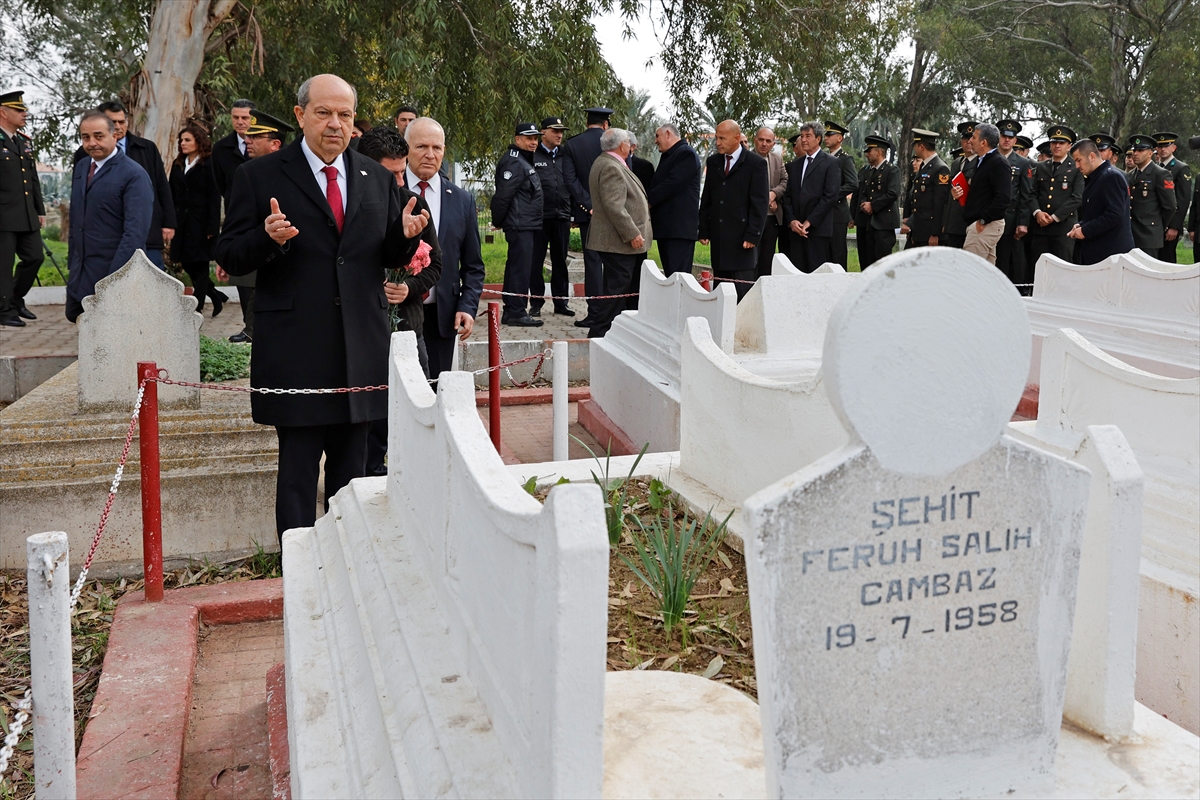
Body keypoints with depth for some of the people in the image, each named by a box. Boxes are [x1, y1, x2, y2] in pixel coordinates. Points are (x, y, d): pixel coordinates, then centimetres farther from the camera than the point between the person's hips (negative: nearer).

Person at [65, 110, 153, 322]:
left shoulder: (134, 175, -15)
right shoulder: (81, 168, 9)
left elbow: (135, 232, -21)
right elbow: (76, 219, 18)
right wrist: (72, 261, 15)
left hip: (114, 271, -7)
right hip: (81, 271, 7)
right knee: (75, 315, 14)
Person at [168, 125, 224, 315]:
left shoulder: (209, 165, -5)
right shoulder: (177, 165, 12)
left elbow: (214, 198, -10)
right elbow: (172, 195, 10)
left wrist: (212, 228, -16)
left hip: (201, 224, -6)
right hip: (181, 223, 6)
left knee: (199, 267, -1)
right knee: (187, 265, 7)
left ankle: (196, 309, 4)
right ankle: (217, 296, 23)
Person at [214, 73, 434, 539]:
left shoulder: (378, 179, 12)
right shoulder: (260, 176, 0)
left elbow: (389, 256, 15)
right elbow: (229, 258, -2)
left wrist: (405, 235, -7)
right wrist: (269, 239, -22)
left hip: (361, 349, 4)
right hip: (295, 352, -4)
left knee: (351, 469, 14)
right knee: (297, 470, 1)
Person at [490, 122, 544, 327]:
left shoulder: (524, 161, 21)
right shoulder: (514, 163, -13)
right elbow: (502, 195, -18)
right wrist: (498, 221, -10)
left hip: (527, 225, 11)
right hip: (520, 225, -11)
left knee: (518, 267, 13)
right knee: (520, 267, -10)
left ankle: (512, 310, 19)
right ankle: (516, 312, -7)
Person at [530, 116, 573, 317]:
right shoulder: (533, 155, 1)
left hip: (562, 216, 4)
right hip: (539, 216, -4)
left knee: (560, 261, 9)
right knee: (536, 260, 2)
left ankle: (561, 301, 15)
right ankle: (536, 303, 8)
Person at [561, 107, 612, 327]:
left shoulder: (571, 144, 1)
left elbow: (569, 178, -6)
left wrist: (588, 205, -8)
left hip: (587, 210, 0)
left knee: (592, 261, 2)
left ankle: (595, 312, 0)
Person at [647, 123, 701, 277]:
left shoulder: (686, 154, -8)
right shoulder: (666, 156, 23)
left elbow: (672, 183, -18)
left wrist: (648, 200, -13)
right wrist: (649, 200, 4)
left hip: (679, 226, -10)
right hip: (665, 226, 10)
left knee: (678, 275, -13)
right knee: (669, 274, 9)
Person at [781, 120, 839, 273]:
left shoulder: (831, 163, 1)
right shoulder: (794, 165, 19)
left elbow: (830, 196, -8)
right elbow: (788, 196, 15)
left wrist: (809, 222, -11)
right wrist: (792, 221, -2)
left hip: (819, 228, -5)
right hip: (796, 229, 5)